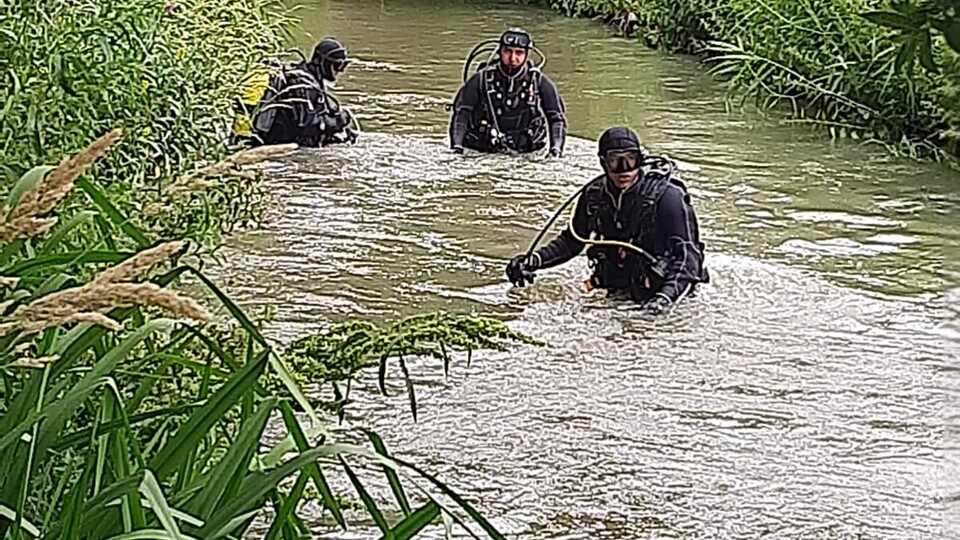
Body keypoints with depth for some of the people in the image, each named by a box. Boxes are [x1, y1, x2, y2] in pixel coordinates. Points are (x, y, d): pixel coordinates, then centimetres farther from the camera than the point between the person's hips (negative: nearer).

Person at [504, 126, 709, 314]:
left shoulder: (666, 196, -14)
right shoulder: (595, 194, 1)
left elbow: (688, 254, -16)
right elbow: (571, 240, 15)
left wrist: (667, 295, -31)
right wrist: (533, 261, 1)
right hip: (617, 292, 5)